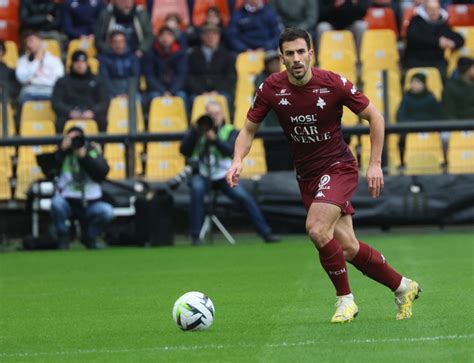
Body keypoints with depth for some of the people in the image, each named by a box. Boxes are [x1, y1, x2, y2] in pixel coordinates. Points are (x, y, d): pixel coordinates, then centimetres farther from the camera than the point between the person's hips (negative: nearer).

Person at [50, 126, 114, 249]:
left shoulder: (92, 151, 4)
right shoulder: (62, 153, 2)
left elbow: (102, 173, -11)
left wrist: (84, 156, -20)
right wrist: (63, 149, -21)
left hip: (89, 203, 1)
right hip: (67, 203, -1)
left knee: (107, 211, -27)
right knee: (57, 202, -35)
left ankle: (89, 237, 4)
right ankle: (63, 239, -11)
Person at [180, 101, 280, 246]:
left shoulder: (229, 131, 4)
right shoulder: (198, 130, 5)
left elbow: (229, 150, -16)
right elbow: (184, 150, -6)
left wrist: (215, 139, -33)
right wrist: (195, 131, -17)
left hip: (222, 175, 1)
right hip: (201, 175, -1)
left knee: (244, 197, -16)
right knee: (197, 188, -34)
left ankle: (266, 233, -3)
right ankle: (195, 236, -28)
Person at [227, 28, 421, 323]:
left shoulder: (334, 84, -16)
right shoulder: (271, 89, -8)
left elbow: (375, 117, -5)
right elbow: (249, 130, 3)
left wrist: (375, 164, -10)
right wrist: (238, 160, -16)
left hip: (339, 166, -4)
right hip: (307, 175, 4)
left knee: (317, 229, -26)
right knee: (348, 247, 0)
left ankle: (345, 299, -8)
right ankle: (402, 287, 22)